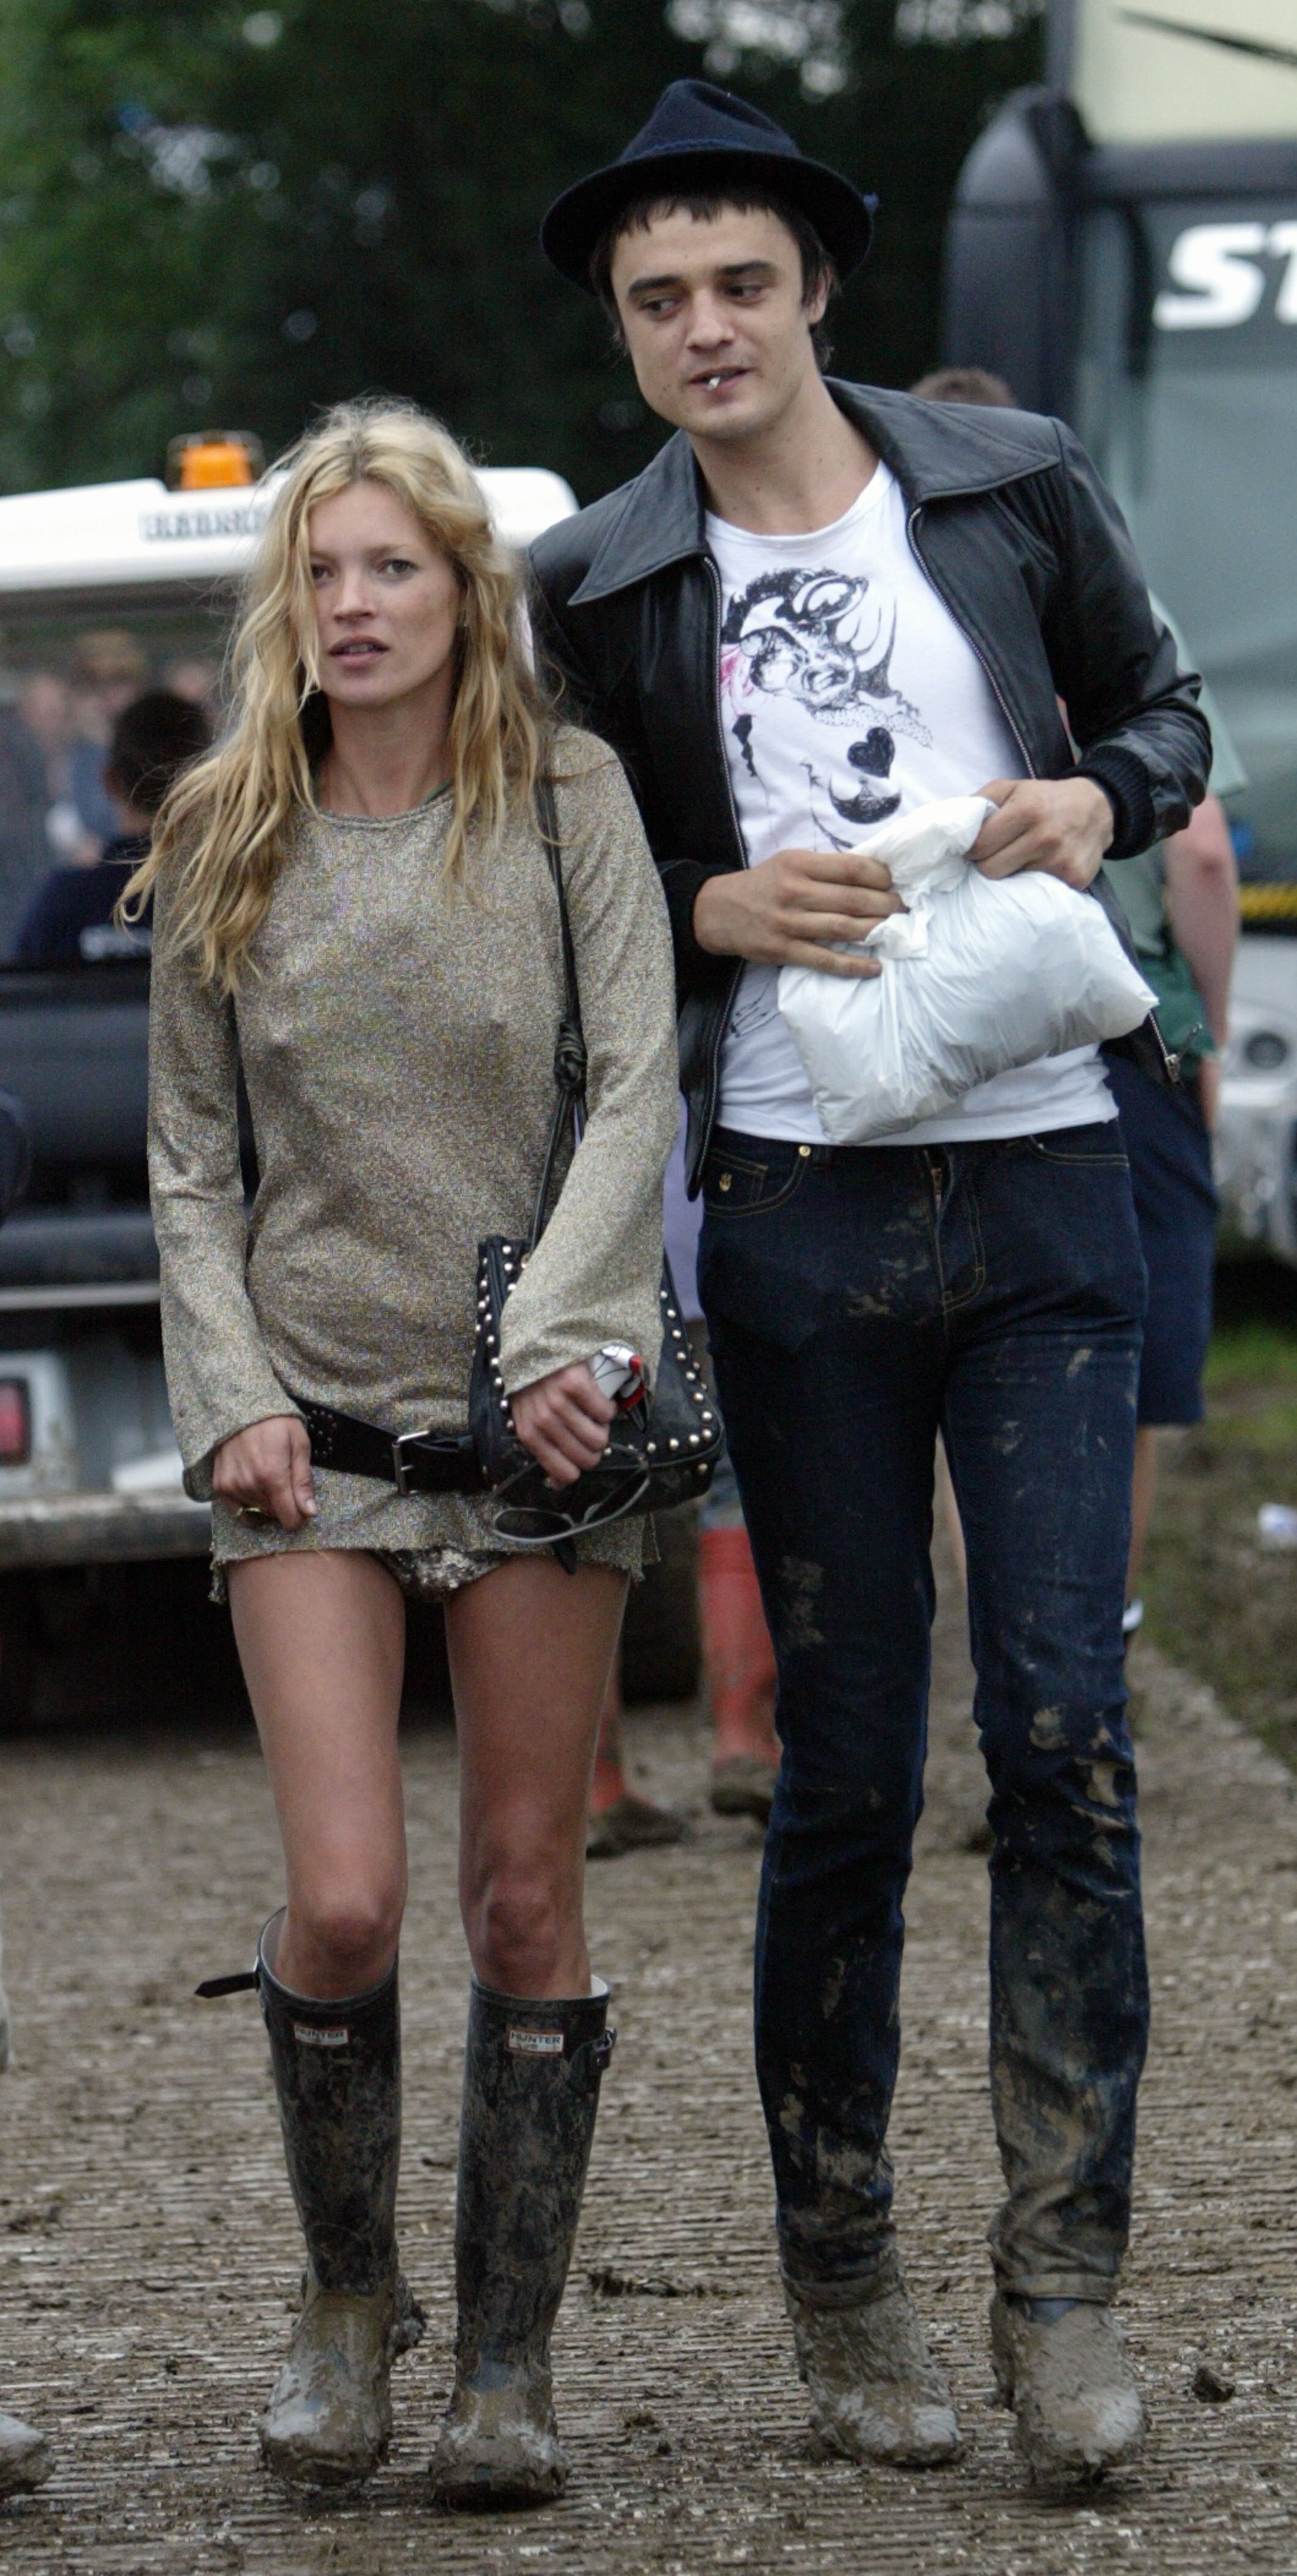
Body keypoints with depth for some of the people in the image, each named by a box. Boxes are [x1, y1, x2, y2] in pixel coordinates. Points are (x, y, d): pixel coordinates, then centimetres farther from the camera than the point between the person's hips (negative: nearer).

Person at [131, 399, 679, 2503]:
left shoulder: (569, 803, 0)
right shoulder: (226, 844, 6)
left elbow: (636, 1089, -7)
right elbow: (191, 1156, 10)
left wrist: (559, 1334, -19)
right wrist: (230, 1393, -3)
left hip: (538, 1404, -1)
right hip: (313, 1416, 1)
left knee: (528, 1902, 2)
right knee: (342, 1902, -10)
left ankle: (510, 2366, 13)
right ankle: (347, 2296, 15)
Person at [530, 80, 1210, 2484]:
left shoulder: (1019, 486, 5)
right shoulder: (596, 589, 5)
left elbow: (1166, 706, 17)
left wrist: (1100, 799, -5)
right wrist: (718, 905, -9)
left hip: (1041, 1194, 0)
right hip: (797, 1218, 0)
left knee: (1062, 1732, -6)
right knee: (846, 1768, 3)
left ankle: (1061, 2281, -2)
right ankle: (839, 2284, 14)